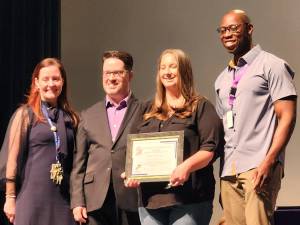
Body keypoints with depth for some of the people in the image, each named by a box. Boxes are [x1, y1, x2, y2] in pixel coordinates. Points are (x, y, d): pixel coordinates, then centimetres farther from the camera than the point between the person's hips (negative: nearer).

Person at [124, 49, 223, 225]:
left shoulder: (200, 106, 5)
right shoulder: (150, 111, 21)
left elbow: (210, 148, -5)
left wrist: (187, 166, -22)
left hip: (188, 197, -5)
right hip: (150, 197, 5)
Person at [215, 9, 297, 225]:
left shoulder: (271, 65, 2)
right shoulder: (222, 79, 22)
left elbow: (287, 117, -6)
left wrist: (269, 161, -17)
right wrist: (223, 170, 13)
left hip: (259, 166, -6)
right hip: (229, 170, 6)